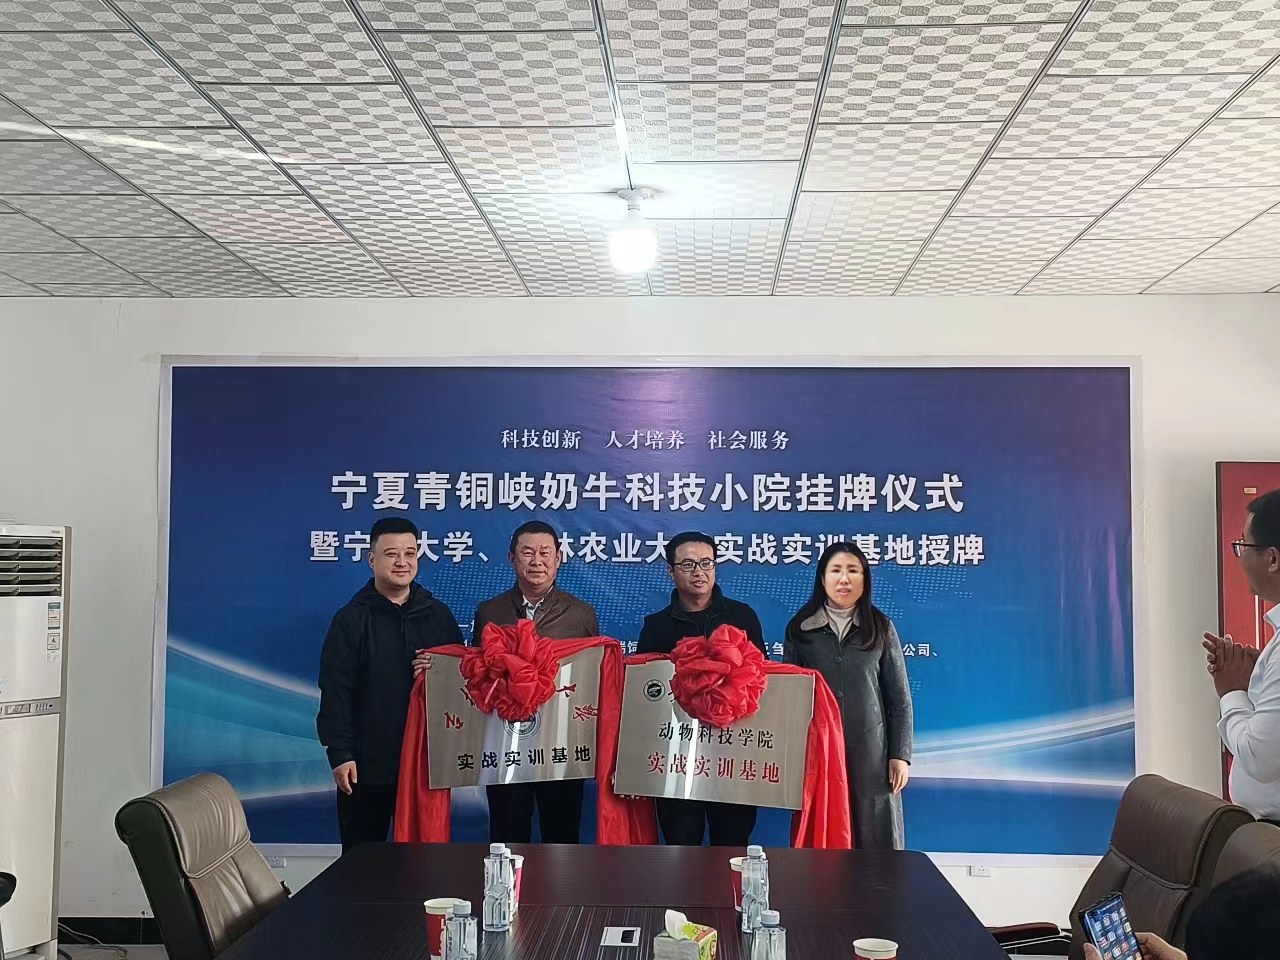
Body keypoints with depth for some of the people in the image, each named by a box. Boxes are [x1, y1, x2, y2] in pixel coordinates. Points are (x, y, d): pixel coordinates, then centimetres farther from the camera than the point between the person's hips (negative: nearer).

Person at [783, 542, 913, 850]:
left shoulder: (882, 628, 5)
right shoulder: (800, 628, 4)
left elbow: (899, 698, 5)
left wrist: (900, 754, -1)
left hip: (871, 754, 0)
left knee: (874, 846, 3)